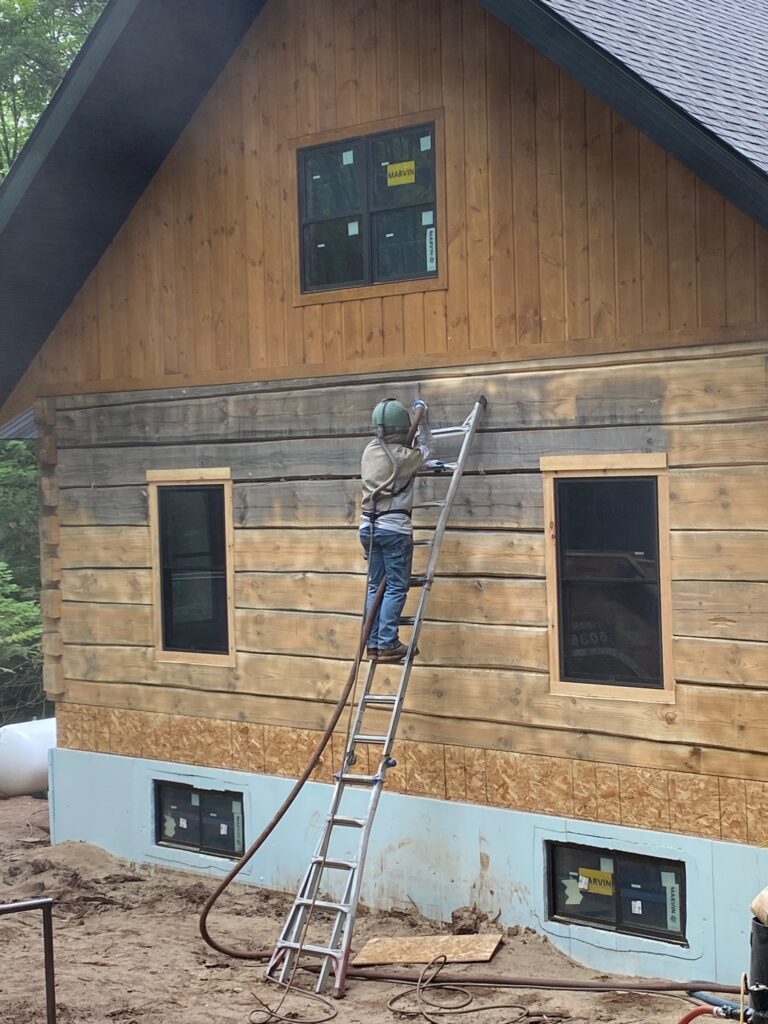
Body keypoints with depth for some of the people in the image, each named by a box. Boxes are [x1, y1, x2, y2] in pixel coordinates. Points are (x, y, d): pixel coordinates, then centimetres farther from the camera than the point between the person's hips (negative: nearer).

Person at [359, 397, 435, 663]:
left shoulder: (370, 450, 7)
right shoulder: (403, 456, -11)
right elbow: (425, 451, 11)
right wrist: (422, 420, 22)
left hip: (369, 526, 7)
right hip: (394, 527, -7)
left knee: (376, 586, 11)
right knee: (396, 587, -2)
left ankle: (373, 643, 10)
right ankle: (388, 644, -6)